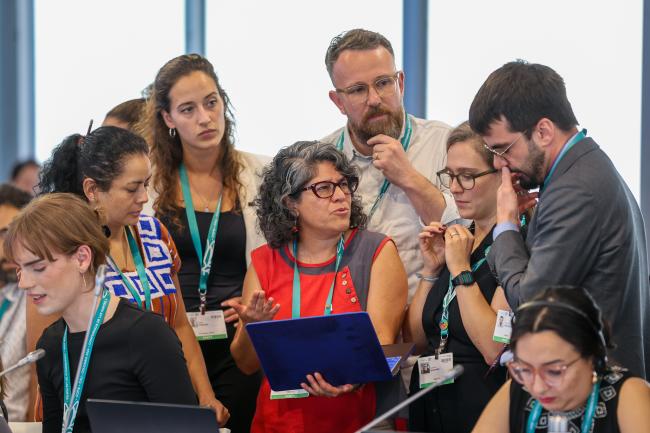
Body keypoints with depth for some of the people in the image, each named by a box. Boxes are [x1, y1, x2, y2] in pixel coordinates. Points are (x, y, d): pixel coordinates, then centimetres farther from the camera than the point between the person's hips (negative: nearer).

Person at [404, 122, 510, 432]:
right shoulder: (453, 237, 10)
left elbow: (494, 349, -21)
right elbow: (413, 340, 11)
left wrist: (460, 269, -16)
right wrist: (431, 269, 1)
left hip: (482, 408, -7)